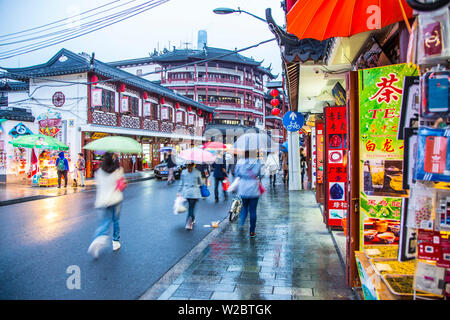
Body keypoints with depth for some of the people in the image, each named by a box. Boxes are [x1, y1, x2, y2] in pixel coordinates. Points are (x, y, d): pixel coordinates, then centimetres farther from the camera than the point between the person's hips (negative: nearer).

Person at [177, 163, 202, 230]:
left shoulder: (183, 172, 0)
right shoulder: (197, 172, -3)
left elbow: (181, 183, 5)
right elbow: (200, 183, 8)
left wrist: (179, 192, 11)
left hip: (186, 192, 2)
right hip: (194, 192, -2)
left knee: (190, 206, 15)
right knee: (192, 207, -2)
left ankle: (192, 220, 26)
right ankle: (188, 223, -7)